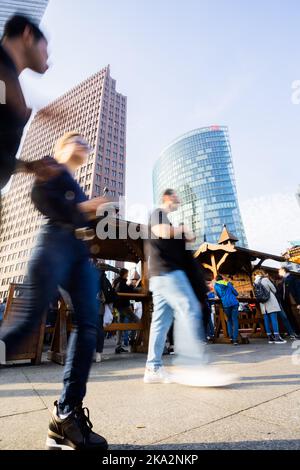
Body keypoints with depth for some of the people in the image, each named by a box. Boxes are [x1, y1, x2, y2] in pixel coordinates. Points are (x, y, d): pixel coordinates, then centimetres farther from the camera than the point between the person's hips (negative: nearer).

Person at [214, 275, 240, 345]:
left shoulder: (216, 286, 12)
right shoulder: (228, 283, 13)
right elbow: (236, 293, 12)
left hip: (226, 304, 0)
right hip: (234, 303, 0)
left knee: (229, 320, 17)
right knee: (235, 321, 3)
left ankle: (231, 336, 10)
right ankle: (235, 339, -2)